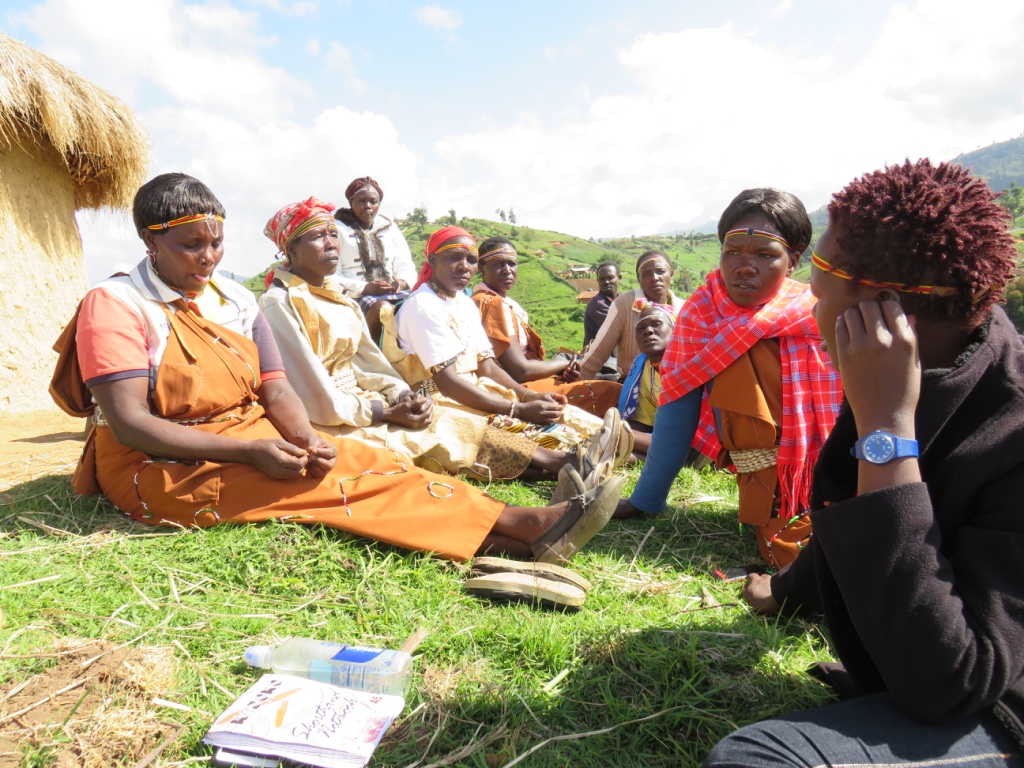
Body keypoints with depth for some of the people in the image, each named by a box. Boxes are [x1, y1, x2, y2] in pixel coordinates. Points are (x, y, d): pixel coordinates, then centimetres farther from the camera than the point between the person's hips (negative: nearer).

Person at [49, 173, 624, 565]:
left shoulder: (235, 300, 10)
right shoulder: (116, 305, -9)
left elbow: (276, 389, 3)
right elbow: (129, 423, -18)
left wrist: (307, 438, -20)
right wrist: (250, 451, -27)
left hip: (254, 440, 6)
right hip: (166, 469, -6)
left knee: (360, 460, -21)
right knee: (343, 481, -27)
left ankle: (517, 532, -33)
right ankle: (526, 527, -36)